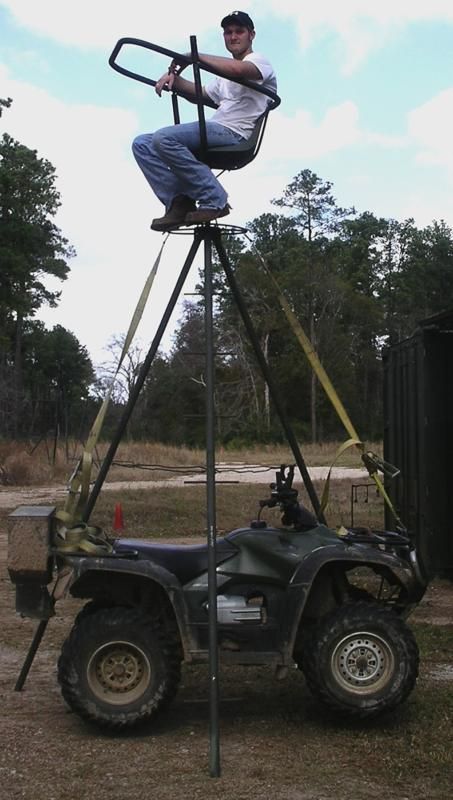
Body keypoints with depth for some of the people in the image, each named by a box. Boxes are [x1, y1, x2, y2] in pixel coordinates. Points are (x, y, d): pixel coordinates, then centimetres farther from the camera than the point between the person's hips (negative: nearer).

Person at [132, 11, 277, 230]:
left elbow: (236, 69, -19)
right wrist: (174, 77, 13)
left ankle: (214, 201, -25)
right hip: (215, 132, 9)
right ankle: (178, 202, -17)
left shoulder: (259, 61, 4)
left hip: (234, 133, -9)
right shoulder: (224, 76, 34)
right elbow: (201, 95, 33)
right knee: (142, 144, -3)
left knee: (164, 138, -29)